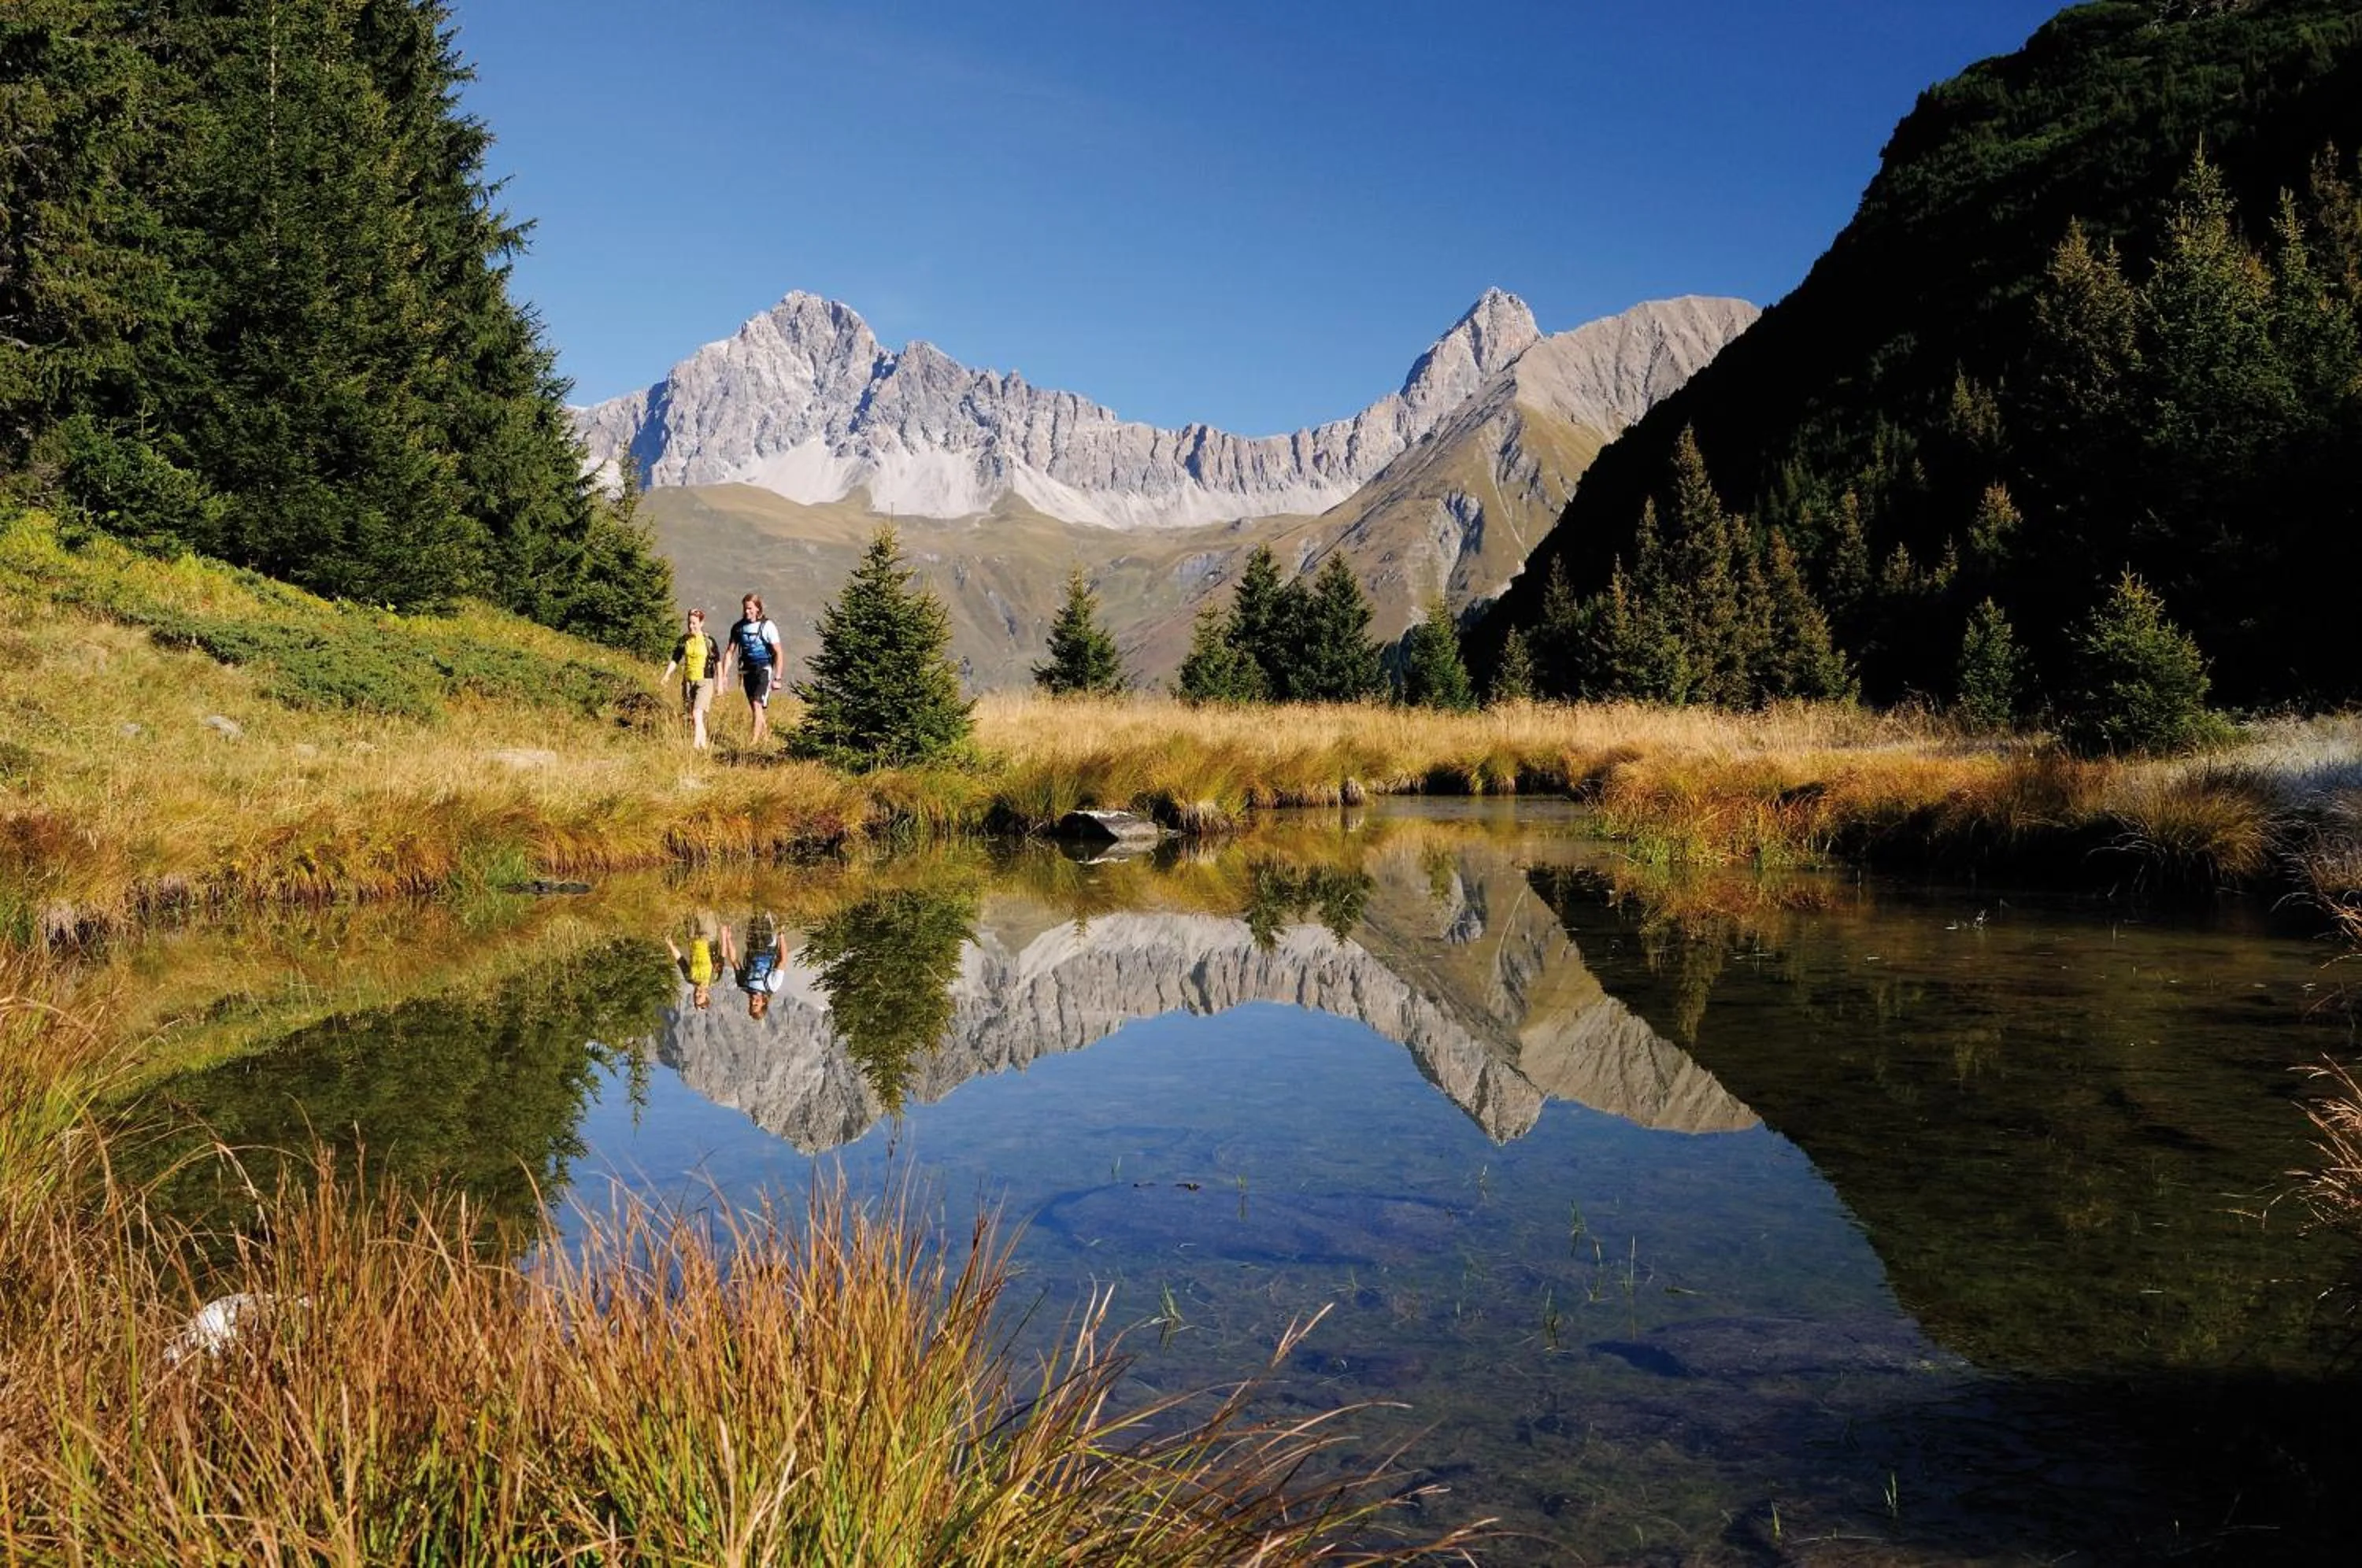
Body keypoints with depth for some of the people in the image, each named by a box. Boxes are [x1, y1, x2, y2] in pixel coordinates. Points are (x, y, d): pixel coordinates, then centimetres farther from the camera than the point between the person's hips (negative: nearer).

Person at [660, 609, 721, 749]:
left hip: (704, 682, -5)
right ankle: (703, 745, 22)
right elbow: (675, 660, 6)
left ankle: (695, 746, -18)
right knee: (691, 717, 9)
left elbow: (718, 662, 1)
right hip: (688, 681, 5)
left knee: (697, 714, -17)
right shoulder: (683, 640, 3)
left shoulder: (708, 641, -6)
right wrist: (667, 675, -9)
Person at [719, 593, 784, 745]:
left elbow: (778, 654, -9)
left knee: (757, 704, -18)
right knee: (753, 707, 12)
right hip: (747, 670, 5)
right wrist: (724, 674, -1)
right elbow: (730, 651, 7)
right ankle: (766, 730, 35)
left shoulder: (767, 627, -10)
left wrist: (777, 678, -13)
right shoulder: (738, 627, 3)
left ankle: (755, 739, -18)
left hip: (763, 669, -5)